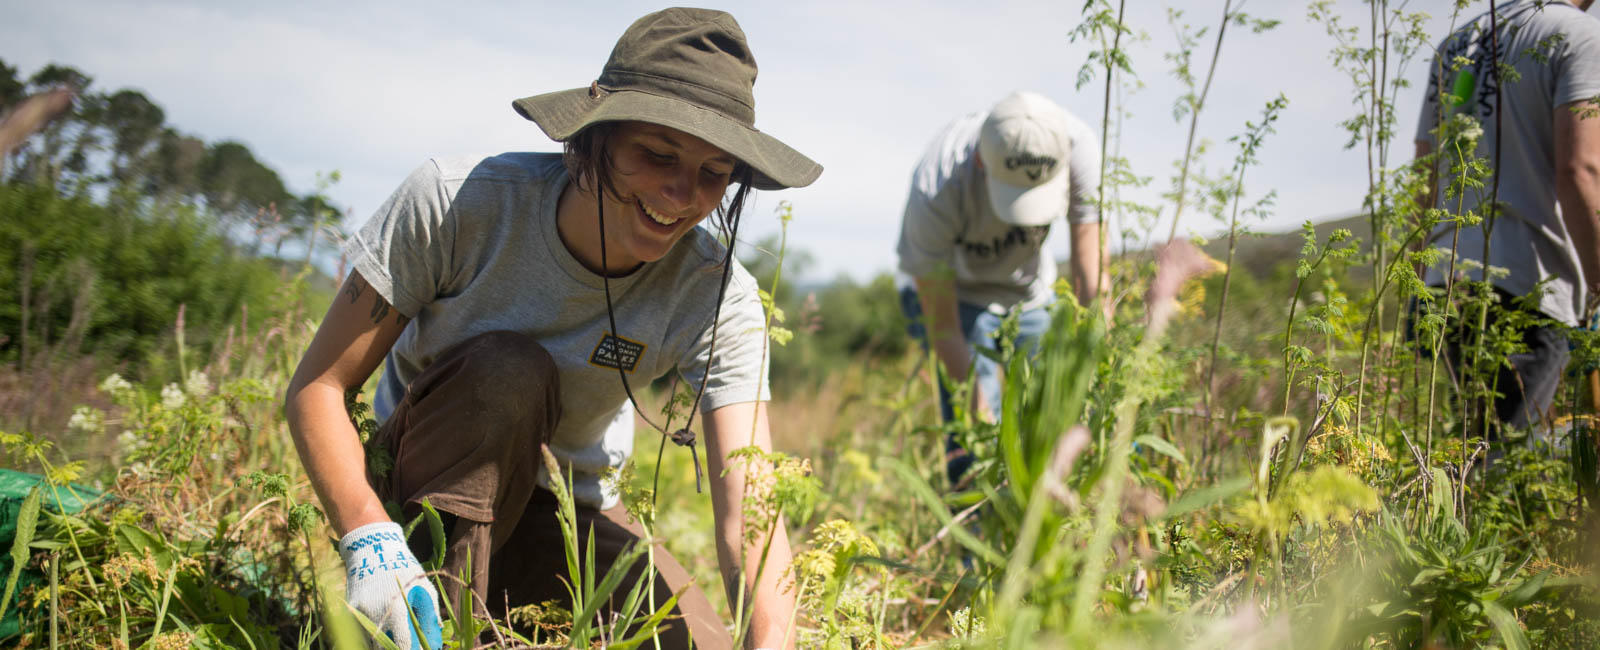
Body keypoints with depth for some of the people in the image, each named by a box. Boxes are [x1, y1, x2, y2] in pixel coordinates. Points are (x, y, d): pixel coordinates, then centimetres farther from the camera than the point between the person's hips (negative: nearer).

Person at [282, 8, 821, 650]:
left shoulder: (717, 299, -22)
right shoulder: (457, 201, -25)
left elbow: (749, 507, -30)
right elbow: (316, 386, -21)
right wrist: (369, 540, -38)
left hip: (567, 515, 3)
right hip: (420, 488, -2)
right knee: (508, 368, -31)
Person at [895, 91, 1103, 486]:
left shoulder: (1077, 145, -30)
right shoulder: (935, 192, -37)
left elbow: (1090, 276, -22)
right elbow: (943, 326, -27)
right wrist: (981, 415, -28)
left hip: (1030, 289, 3)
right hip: (953, 291, -3)